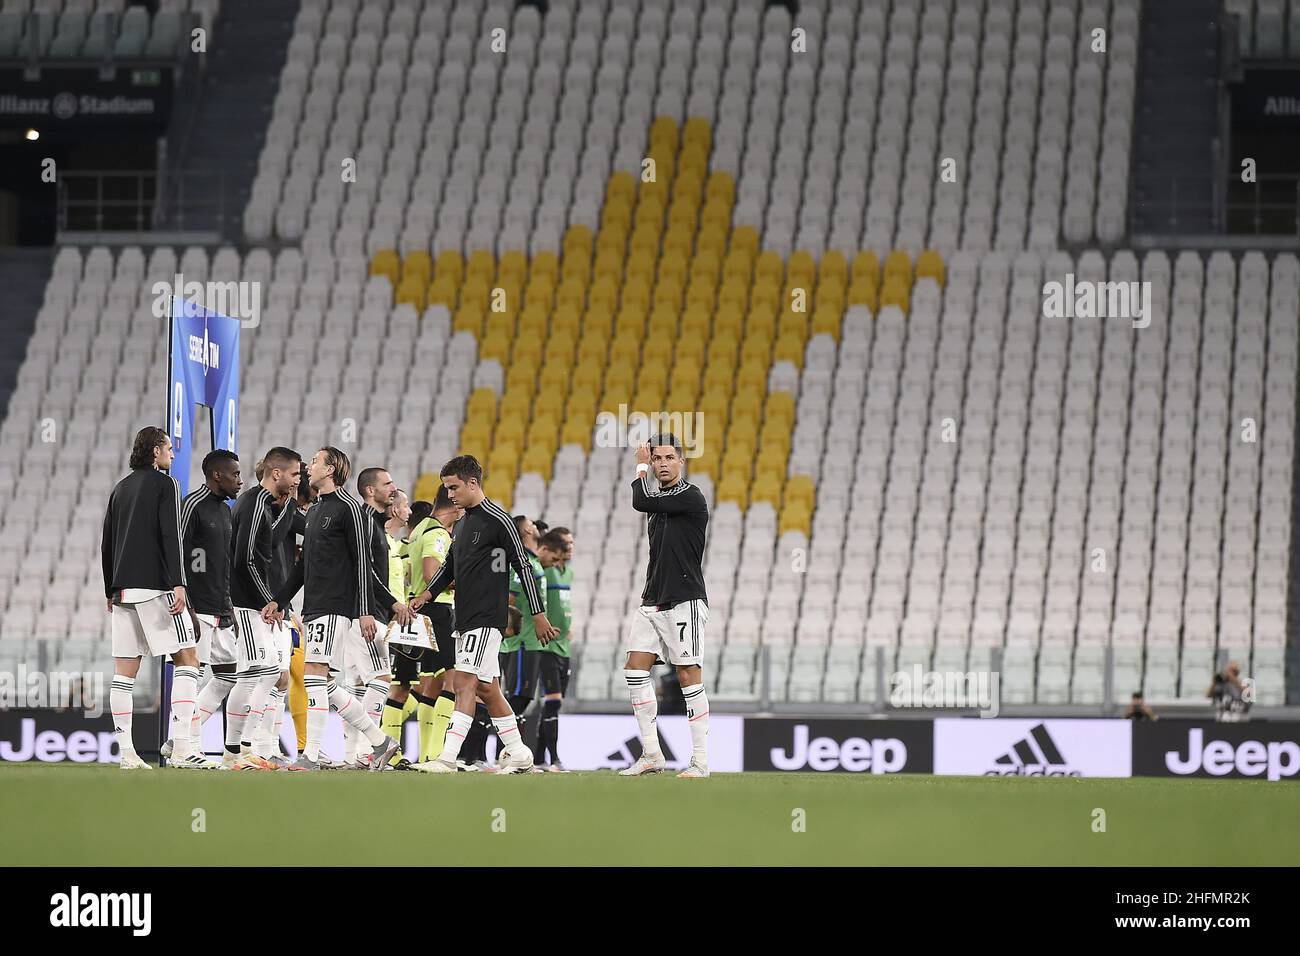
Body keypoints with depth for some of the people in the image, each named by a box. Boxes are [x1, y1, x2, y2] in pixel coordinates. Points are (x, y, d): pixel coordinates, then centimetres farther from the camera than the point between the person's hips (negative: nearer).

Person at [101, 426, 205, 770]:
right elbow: (171, 537, -13)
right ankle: (182, 747, -15)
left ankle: (126, 752, 1)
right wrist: (178, 584, -17)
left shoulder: (120, 488, 18)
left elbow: (106, 545, 20)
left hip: (123, 589, 7)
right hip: (155, 586, -7)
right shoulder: (164, 484, -2)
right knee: (187, 659, -4)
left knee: (125, 670, 4)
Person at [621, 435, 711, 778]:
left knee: (689, 675, -8)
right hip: (653, 601, 9)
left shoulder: (691, 498, -11)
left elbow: (640, 502, -17)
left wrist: (640, 466, 0)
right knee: (635, 668, 1)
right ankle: (651, 754, 5)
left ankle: (701, 760, -6)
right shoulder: (659, 498, 16)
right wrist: (651, 593, 18)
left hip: (684, 601, -9)